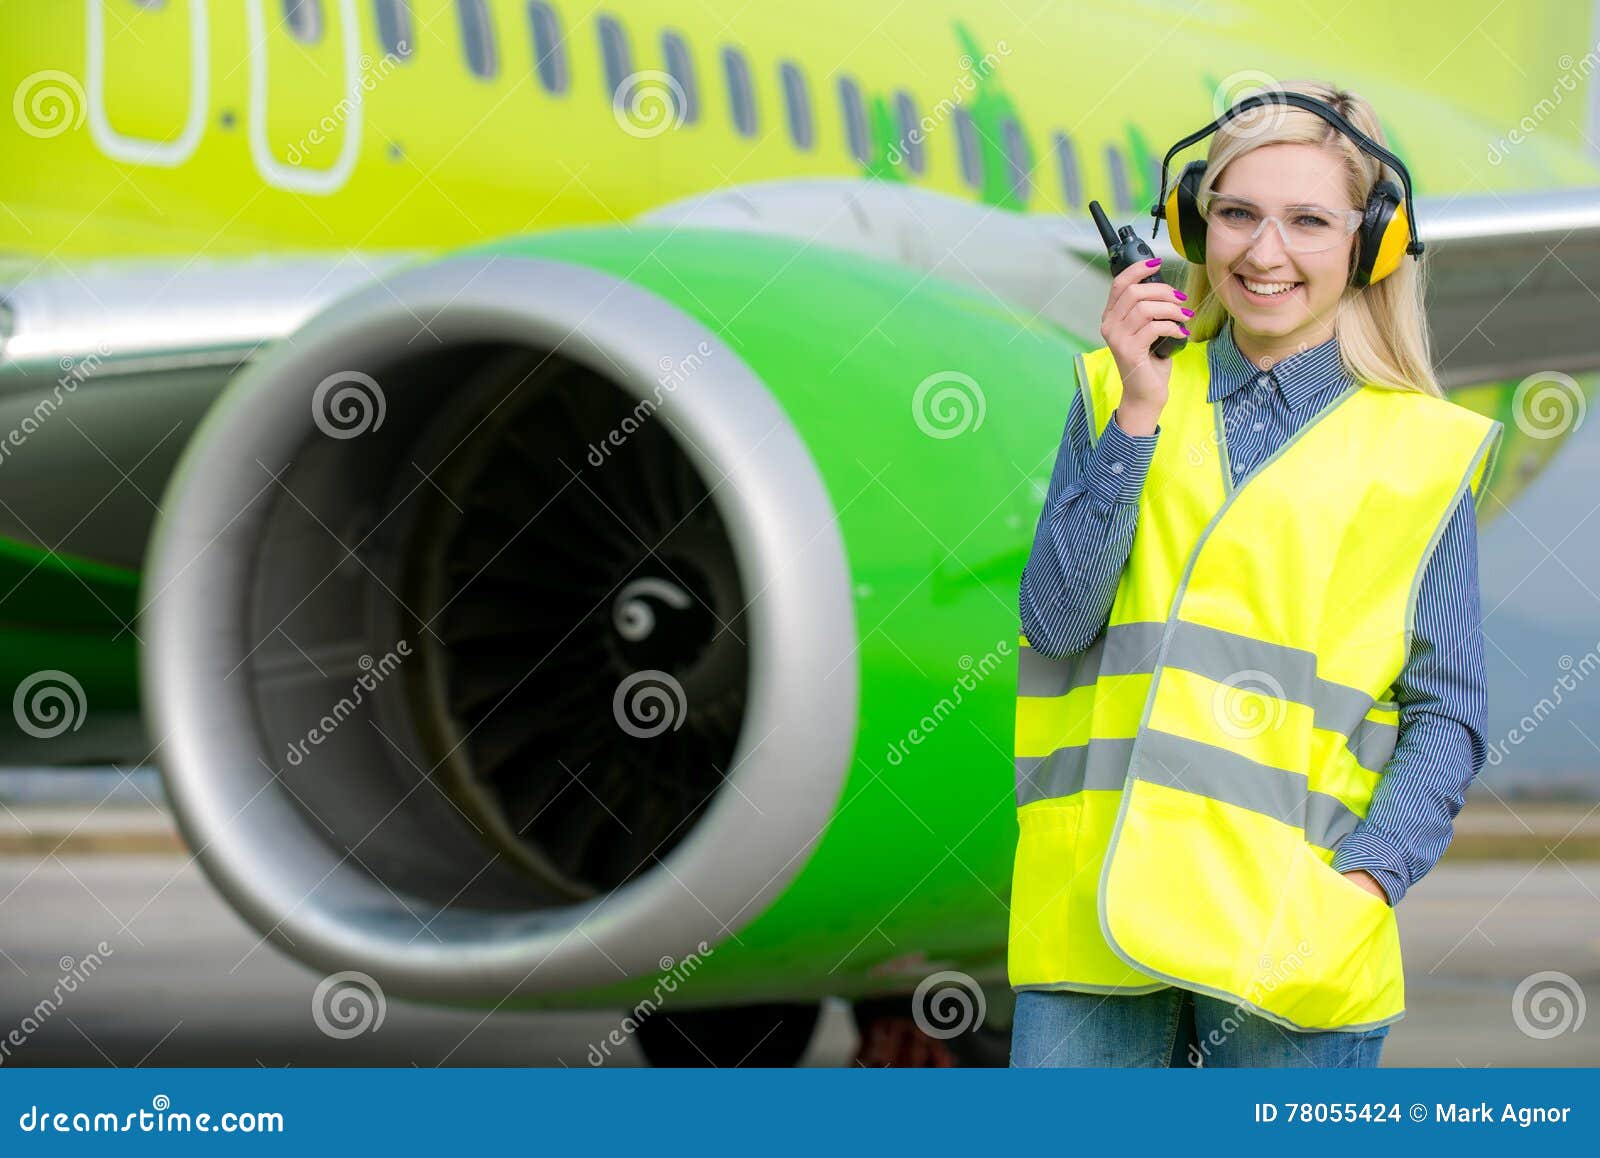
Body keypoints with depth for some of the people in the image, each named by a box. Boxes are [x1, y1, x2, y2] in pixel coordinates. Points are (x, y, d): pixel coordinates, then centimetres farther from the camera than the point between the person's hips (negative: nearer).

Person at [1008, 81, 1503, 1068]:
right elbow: (1057, 623, 0)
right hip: (1095, 909, 1)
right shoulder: (1116, 394, 12)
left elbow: (1448, 717, 4)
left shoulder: (1423, 450, 6)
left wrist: (1368, 881, -11)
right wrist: (1138, 418, -7)